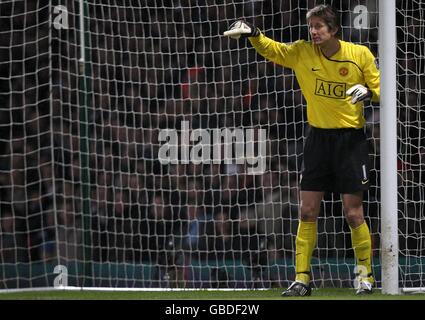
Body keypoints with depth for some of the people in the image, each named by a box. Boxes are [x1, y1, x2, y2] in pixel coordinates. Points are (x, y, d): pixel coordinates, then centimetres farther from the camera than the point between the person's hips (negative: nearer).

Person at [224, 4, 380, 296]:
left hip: (351, 139, -3)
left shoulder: (360, 54, -6)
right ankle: (302, 278, 5)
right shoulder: (302, 53, 0)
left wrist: (368, 91, -20)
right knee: (307, 211, 0)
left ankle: (366, 276, 12)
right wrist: (252, 33, -11)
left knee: (354, 214, -3)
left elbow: (380, 90, 2)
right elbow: (270, 49, 8)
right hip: (319, 138, 3)